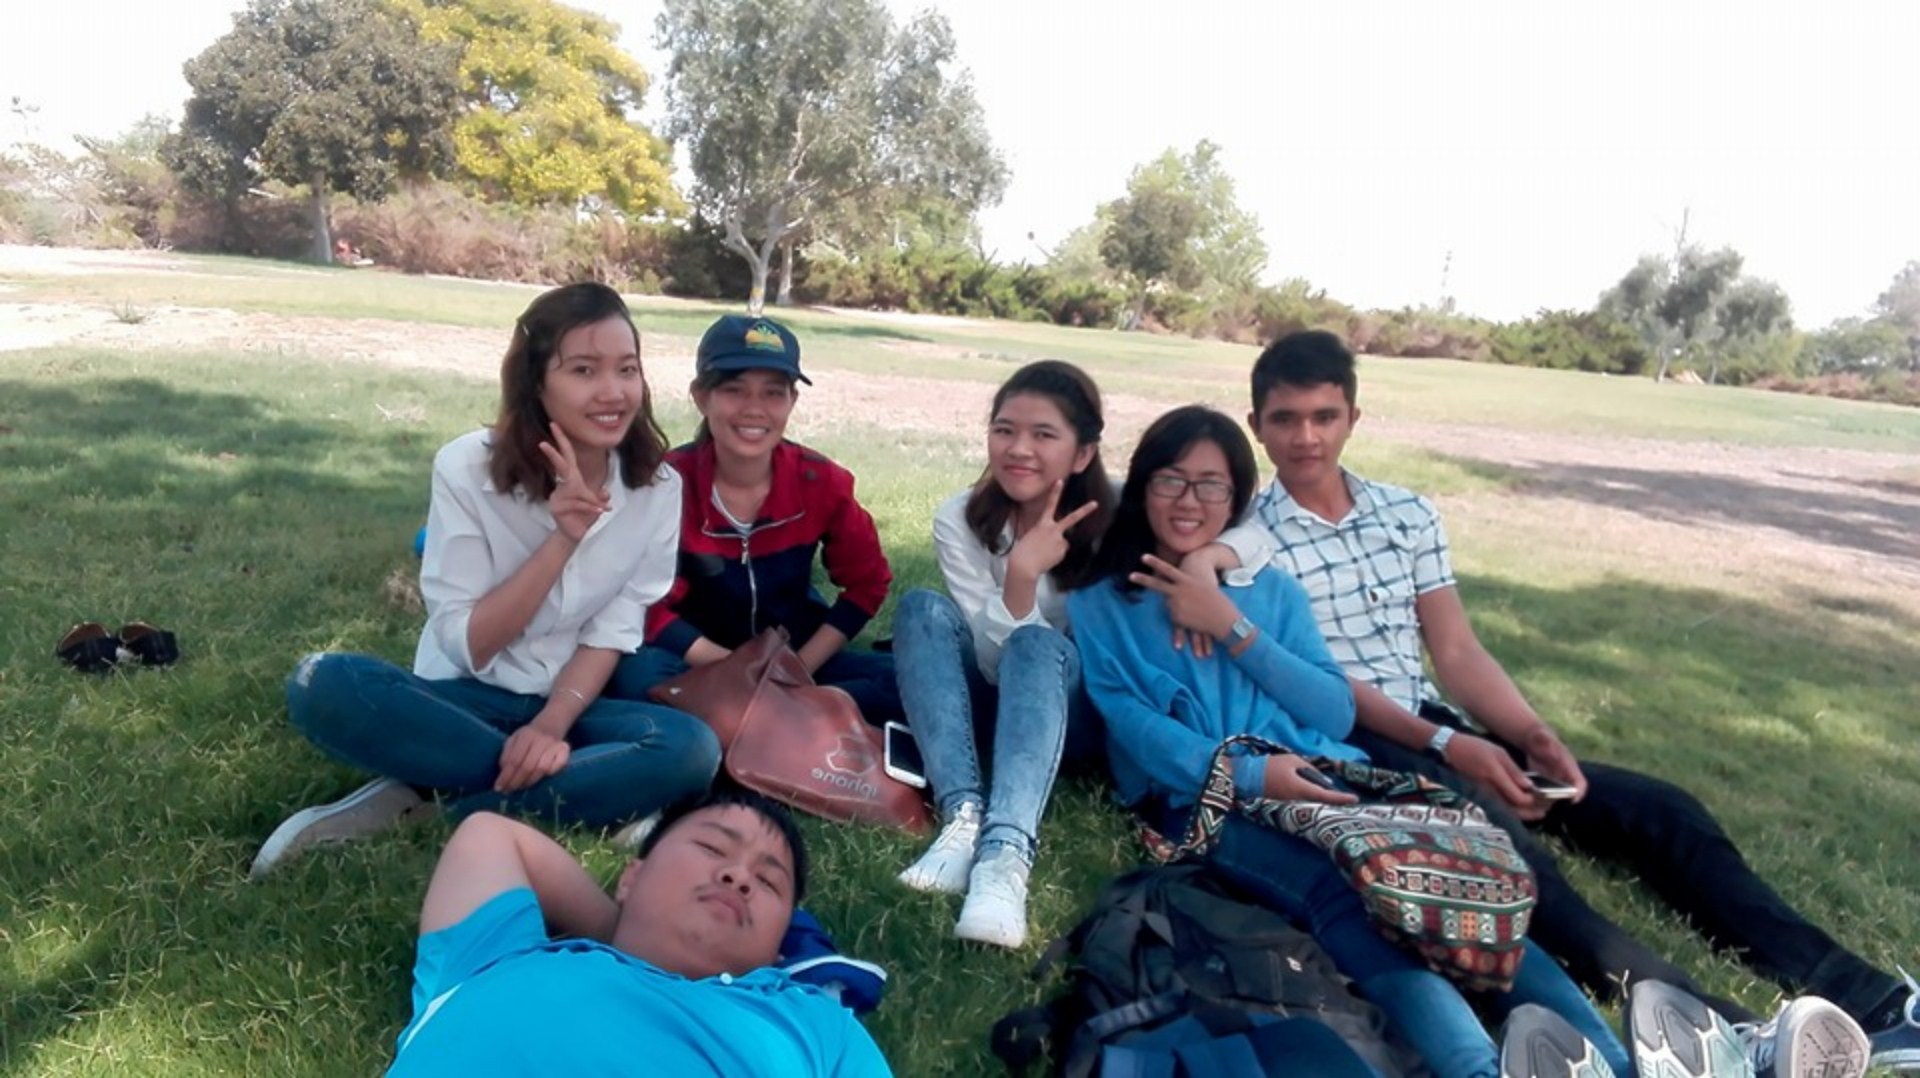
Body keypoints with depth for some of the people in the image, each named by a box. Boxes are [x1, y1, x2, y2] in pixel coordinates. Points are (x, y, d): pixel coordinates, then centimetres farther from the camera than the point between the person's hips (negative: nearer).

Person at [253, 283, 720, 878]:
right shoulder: (467, 466, -14)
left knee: (692, 747, -29)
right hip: (466, 699, -1)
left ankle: (424, 807, -20)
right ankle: (586, 795, -22)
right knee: (324, 684, -30)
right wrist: (562, 539, -27)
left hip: (576, 700, 1)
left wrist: (552, 724, -24)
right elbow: (467, 645, -15)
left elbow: (611, 634, -6)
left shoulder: (658, 487, -9)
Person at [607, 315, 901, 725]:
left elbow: (866, 584, 0)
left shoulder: (821, 481, -9)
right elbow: (649, 608, -16)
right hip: (704, 663, -2)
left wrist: (799, 668, -11)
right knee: (639, 676, -35)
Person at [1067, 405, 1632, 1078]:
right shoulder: (1099, 605, 13)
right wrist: (1248, 772, -21)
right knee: (1347, 896, -35)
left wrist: (1234, 629, 0)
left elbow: (1338, 714, 11)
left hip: (1326, 780, 4)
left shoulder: (1274, 589, 23)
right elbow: (1131, 723, -4)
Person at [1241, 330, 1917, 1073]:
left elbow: (1456, 651, 9)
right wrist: (1446, 746, -21)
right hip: (1338, 746, -6)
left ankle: (1858, 1000, -3)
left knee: (1659, 808, -5)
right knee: (1490, 830, -35)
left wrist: (1532, 732, -9)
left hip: (1434, 726, 7)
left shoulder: (1408, 514, 12)